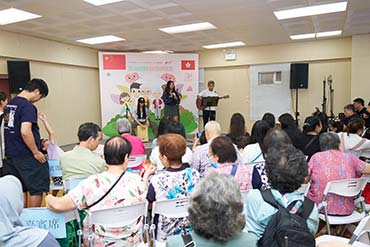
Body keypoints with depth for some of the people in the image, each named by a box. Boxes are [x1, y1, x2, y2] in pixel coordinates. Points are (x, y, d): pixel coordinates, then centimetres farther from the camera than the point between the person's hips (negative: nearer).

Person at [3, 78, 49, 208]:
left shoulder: (10, 104, 11)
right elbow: (25, 132, -27)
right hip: (27, 156, -9)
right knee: (37, 189, 3)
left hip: (11, 154, 9)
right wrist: (36, 152, -17)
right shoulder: (28, 106, -18)